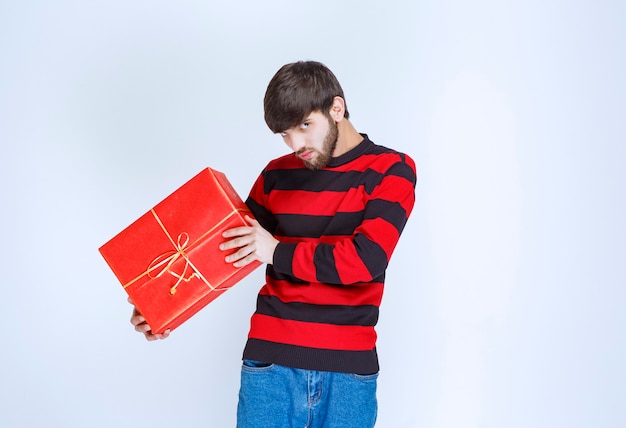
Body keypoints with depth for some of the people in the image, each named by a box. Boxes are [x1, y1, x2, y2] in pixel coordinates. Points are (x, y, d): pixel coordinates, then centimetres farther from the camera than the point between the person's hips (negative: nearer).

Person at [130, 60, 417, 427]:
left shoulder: (392, 171, -2)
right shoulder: (277, 175, 8)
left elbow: (367, 258, -14)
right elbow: (231, 251, 11)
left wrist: (278, 252, -9)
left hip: (348, 373, -2)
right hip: (271, 364, 3)